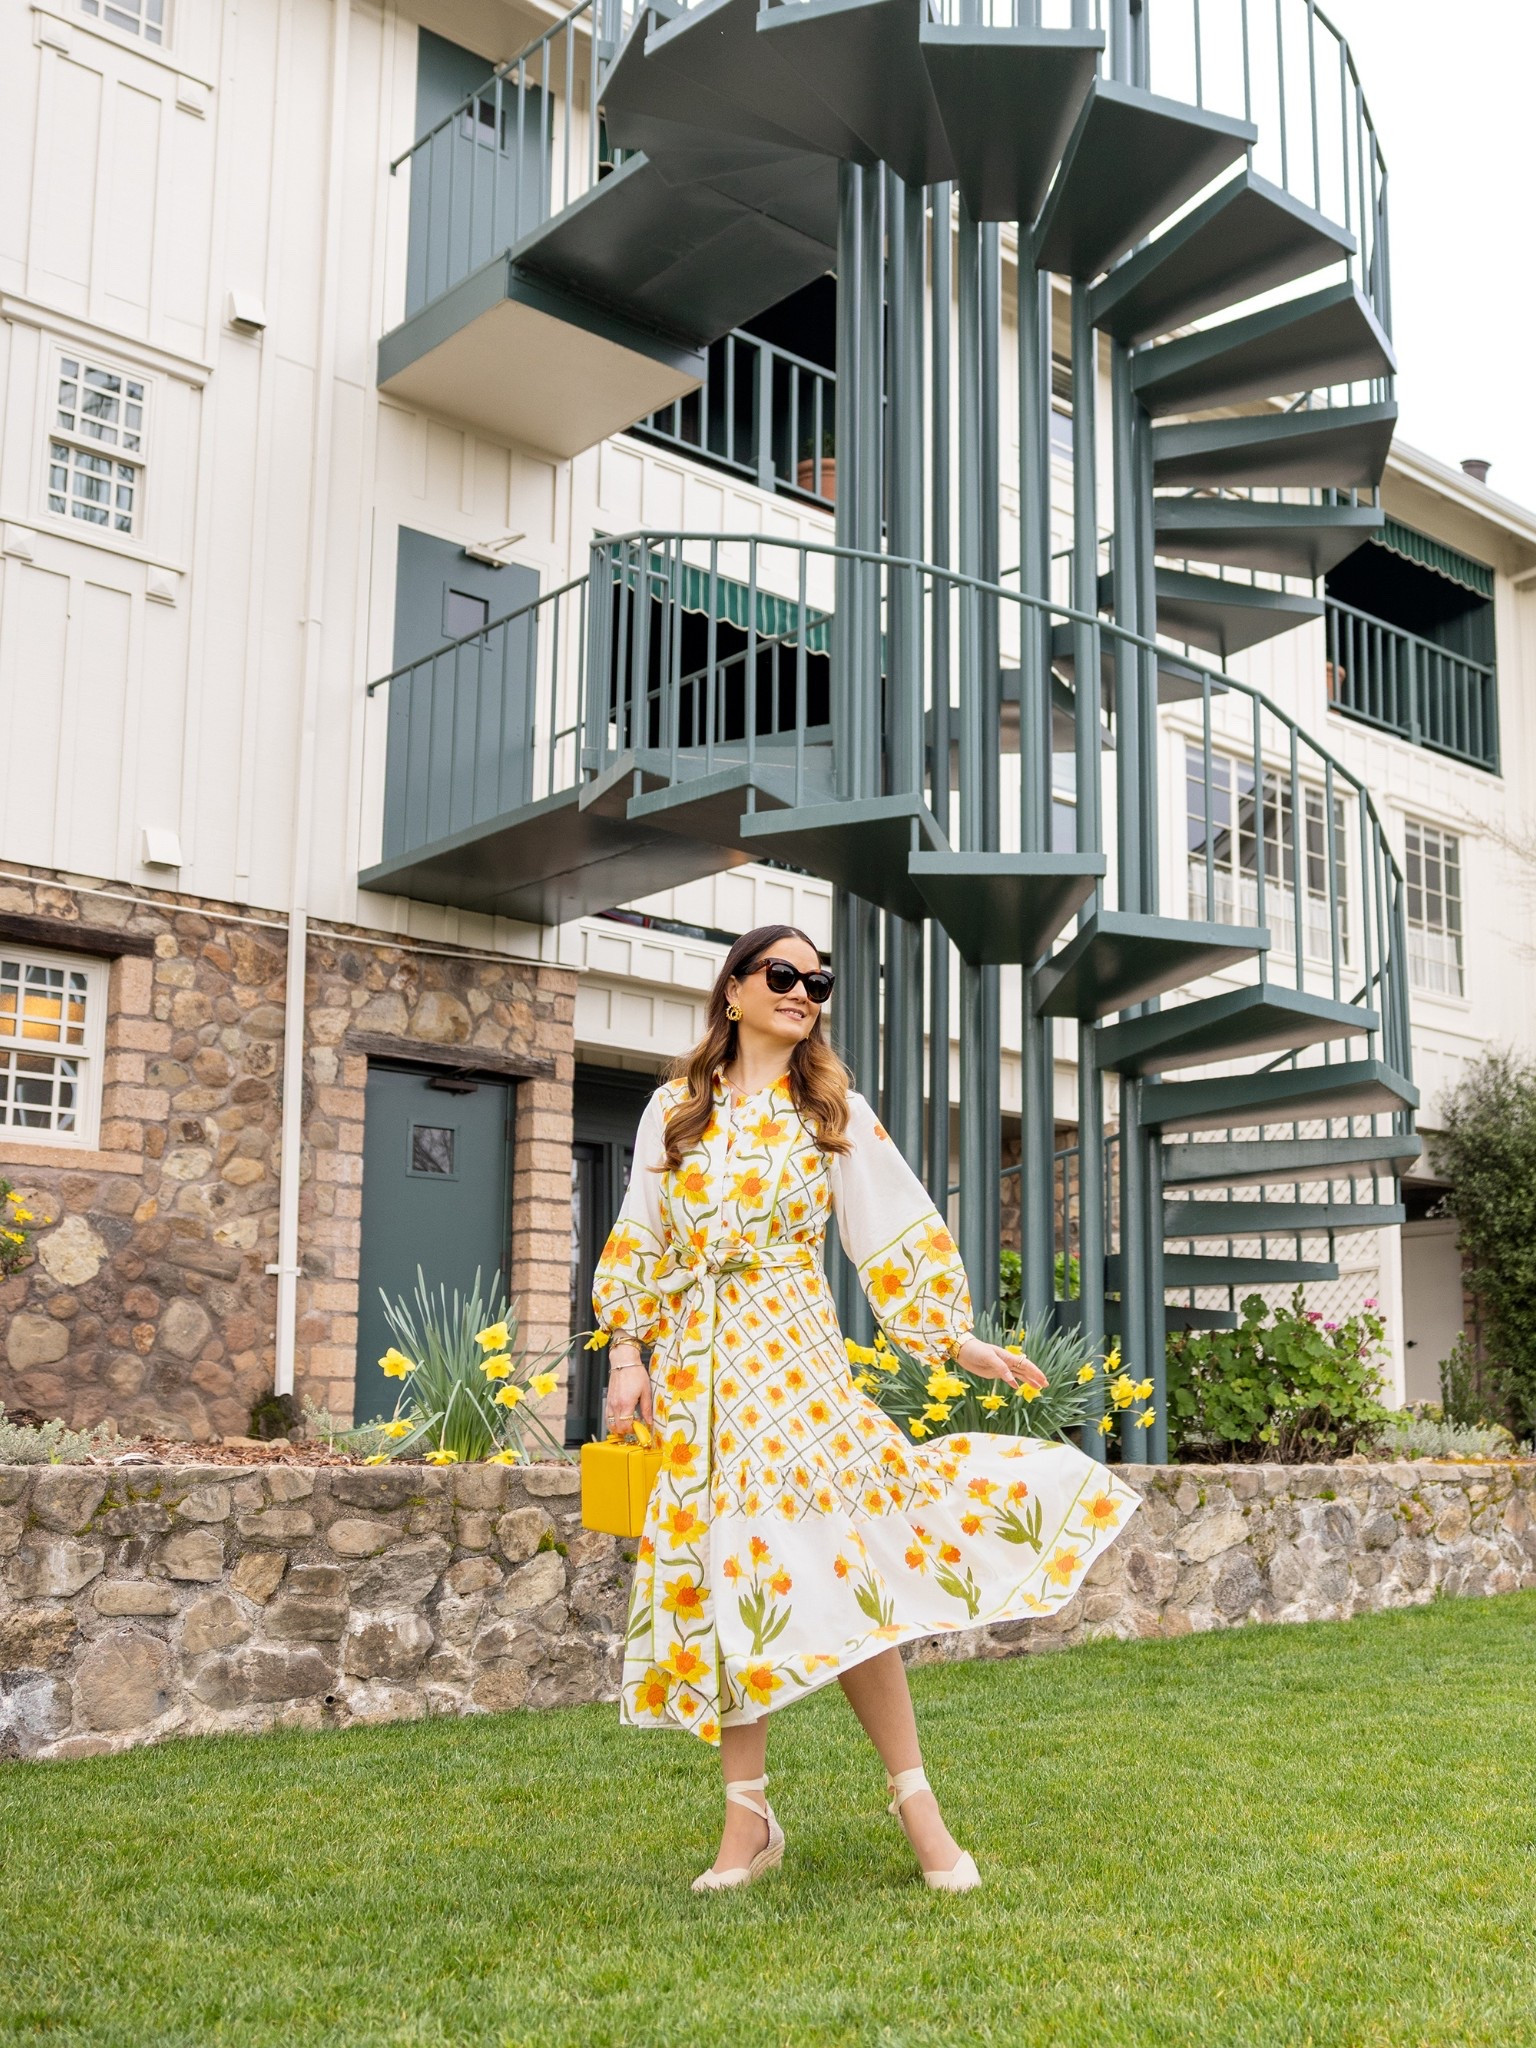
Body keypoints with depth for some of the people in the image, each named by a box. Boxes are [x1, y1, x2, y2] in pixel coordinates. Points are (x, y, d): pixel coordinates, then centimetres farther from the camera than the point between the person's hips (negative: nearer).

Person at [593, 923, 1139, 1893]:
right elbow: (638, 1243, 10)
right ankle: (748, 1819, 11)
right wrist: (627, 1352, 0)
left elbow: (901, 1237, 7)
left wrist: (960, 1341, 1)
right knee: (725, 1575, 2)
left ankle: (918, 1804, 2)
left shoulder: (833, 1110, 8)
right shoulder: (674, 1111, 11)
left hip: (794, 1354, -2)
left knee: (836, 1569, -10)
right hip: (693, 1363, 2)